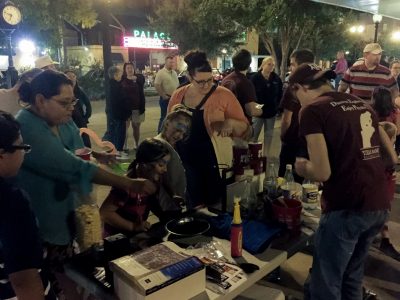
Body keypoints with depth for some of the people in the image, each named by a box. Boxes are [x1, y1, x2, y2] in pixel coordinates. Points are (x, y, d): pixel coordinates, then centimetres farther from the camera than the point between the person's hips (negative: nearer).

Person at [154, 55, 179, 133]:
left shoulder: (174, 72, 12)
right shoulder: (161, 72, -11)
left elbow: (177, 84, 19)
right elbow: (156, 85, -18)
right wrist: (164, 96, -18)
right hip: (166, 98, -7)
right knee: (164, 117, 0)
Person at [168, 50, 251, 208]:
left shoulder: (224, 95, -9)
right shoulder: (178, 95, 2)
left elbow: (245, 130, -7)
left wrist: (231, 123, -24)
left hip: (213, 163, -3)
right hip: (184, 162, 3)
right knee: (191, 208, 14)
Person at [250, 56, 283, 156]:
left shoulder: (276, 78, 0)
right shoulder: (255, 77, -9)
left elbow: (280, 94, 6)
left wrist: (277, 105, -2)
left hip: (271, 111, 4)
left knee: (268, 134, 13)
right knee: (254, 134, 4)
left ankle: (266, 155, 25)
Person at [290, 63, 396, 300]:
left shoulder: (312, 111, -8)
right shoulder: (362, 104, 14)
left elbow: (322, 173, -15)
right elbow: (391, 152, 17)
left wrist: (302, 167, 4)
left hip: (346, 208, -8)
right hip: (381, 205, 8)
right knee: (352, 276, 24)